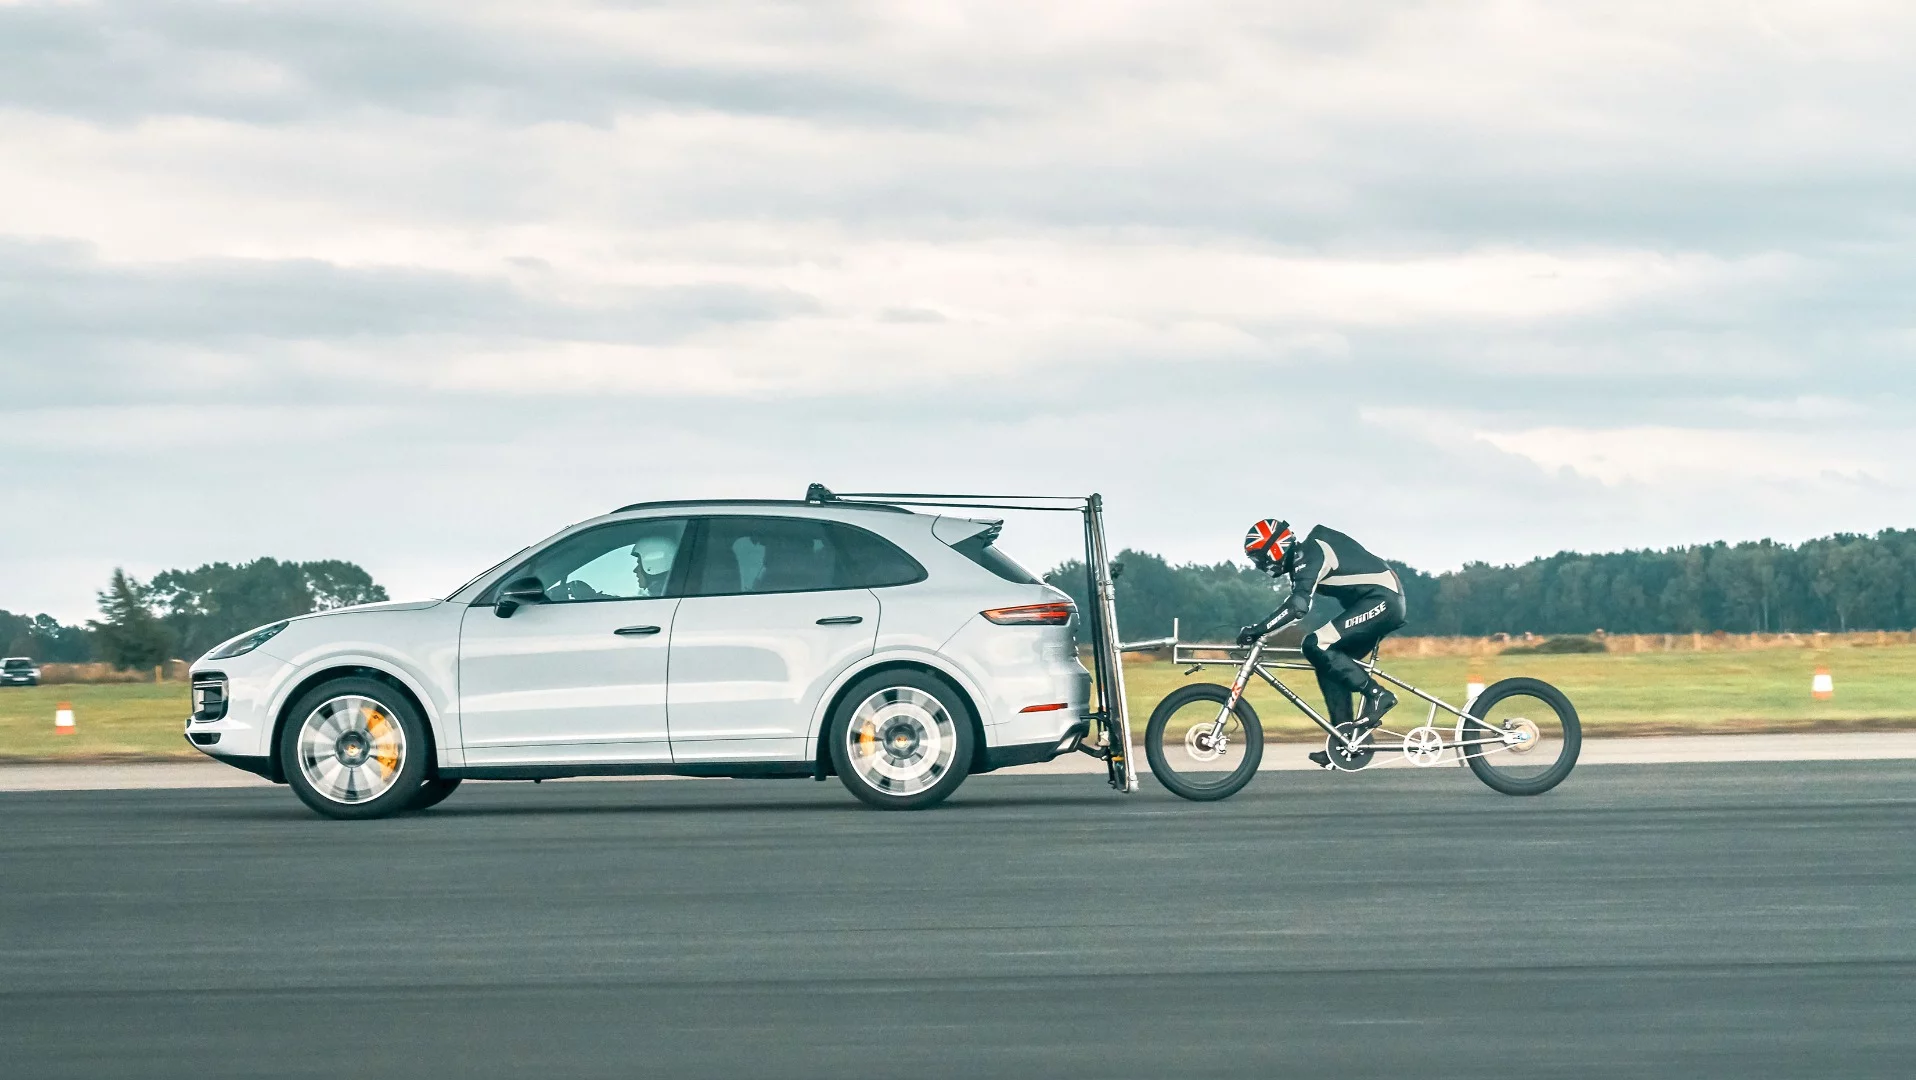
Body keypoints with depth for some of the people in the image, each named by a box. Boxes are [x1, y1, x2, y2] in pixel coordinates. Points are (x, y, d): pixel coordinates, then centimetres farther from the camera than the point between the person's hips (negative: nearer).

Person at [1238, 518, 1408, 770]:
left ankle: (1376, 695, -15)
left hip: (1381, 600, -10)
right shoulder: (1301, 559, 16)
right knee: (1328, 663, 7)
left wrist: (1256, 630, -28)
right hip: (1385, 602, 10)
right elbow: (1296, 608, 26)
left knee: (1317, 647, -19)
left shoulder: (1308, 555, -16)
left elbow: (1297, 606, -29)